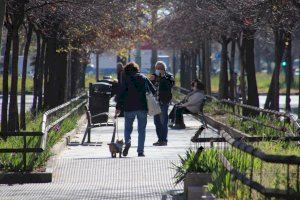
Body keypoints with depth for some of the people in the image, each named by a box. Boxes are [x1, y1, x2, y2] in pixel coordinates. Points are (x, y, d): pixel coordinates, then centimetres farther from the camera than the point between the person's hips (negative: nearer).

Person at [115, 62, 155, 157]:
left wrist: (118, 107, -3)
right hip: (142, 108, 2)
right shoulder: (144, 78, 10)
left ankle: (128, 142, -17)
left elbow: (121, 93, -6)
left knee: (128, 127, 11)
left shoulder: (126, 79, 0)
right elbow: (153, 91, 10)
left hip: (129, 107, -2)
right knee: (141, 130, 7)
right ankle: (140, 151, 2)